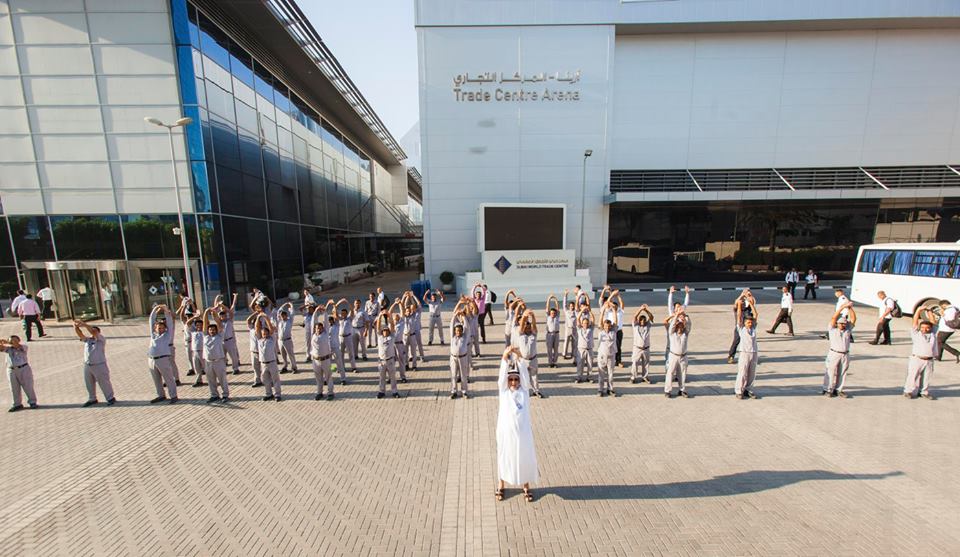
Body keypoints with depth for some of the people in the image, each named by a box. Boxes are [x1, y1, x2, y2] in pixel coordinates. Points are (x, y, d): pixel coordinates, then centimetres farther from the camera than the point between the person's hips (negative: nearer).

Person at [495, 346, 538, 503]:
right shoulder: (503, 390, -3)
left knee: (524, 457, 13)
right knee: (505, 457, 14)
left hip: (523, 431, 1)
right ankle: (501, 484, 36)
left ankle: (526, 486, 35)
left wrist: (519, 358, -29)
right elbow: (502, 374, -17)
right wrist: (504, 358, -32)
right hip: (506, 431, 0)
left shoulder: (524, 390, -2)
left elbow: (525, 374, -16)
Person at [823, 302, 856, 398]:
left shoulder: (848, 329, 9)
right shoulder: (832, 329, -1)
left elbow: (853, 318, -1)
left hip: (845, 355, 4)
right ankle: (827, 389, 6)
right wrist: (843, 307, -17)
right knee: (831, 373, -1)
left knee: (842, 373, 8)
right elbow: (834, 317, -13)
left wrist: (850, 308, -12)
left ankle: (838, 390, 17)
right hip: (834, 354, -4)